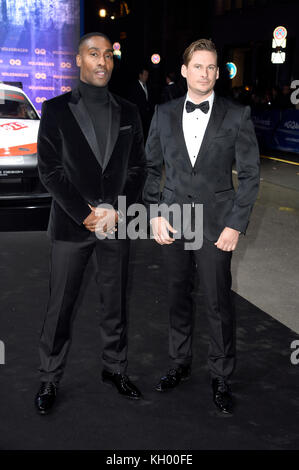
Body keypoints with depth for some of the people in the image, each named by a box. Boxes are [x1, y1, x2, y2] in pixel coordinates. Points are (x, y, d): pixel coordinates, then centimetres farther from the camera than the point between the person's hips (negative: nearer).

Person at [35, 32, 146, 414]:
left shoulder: (128, 112, 9)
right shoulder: (56, 110, 0)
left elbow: (136, 168, 7)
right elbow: (49, 170, -5)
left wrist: (117, 211, -6)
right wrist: (85, 214, -12)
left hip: (116, 222, 3)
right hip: (71, 224, -2)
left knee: (115, 304, 11)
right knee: (60, 307, 4)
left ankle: (114, 369, 28)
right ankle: (49, 380, 18)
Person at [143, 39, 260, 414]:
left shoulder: (237, 115, -3)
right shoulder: (164, 114, 6)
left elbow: (249, 174, -2)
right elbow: (151, 167, 10)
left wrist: (236, 225, -8)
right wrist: (155, 214, 0)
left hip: (217, 226, -2)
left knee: (218, 305, 3)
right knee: (178, 299, 14)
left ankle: (221, 378, 21)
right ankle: (179, 366, 33)